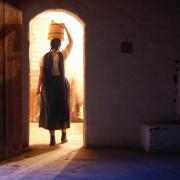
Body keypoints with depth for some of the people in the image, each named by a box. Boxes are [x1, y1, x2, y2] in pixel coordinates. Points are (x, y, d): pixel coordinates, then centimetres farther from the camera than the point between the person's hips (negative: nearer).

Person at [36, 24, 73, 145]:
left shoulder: (44, 58, -2)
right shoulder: (62, 55, -5)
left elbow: (41, 74, -3)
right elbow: (71, 42, 7)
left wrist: (38, 88, 5)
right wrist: (65, 28, 12)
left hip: (48, 85, 1)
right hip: (62, 83, -1)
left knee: (50, 109, 6)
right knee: (63, 109, 13)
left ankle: (52, 138, 4)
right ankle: (64, 136, 18)